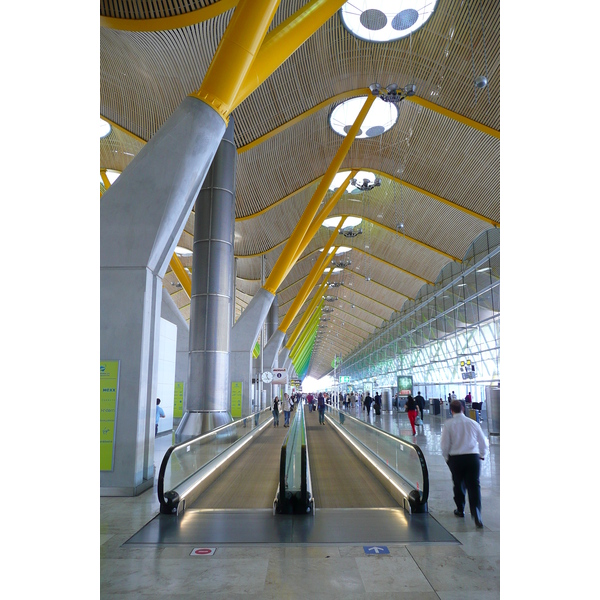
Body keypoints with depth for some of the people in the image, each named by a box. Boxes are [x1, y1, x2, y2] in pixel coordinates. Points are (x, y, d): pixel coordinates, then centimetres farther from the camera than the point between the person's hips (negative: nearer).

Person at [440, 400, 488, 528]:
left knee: (459, 485, 17)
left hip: (455, 458, -1)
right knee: (474, 485, 0)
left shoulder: (448, 424, -6)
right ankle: (477, 515, -14)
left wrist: (446, 458, 13)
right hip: (473, 457, 1)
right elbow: (483, 442, 10)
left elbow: (444, 444, -6)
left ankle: (460, 510, 33)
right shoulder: (473, 423, 2)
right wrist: (482, 455, 29)